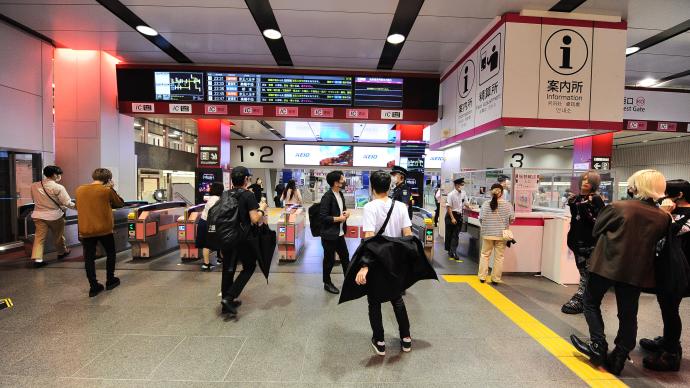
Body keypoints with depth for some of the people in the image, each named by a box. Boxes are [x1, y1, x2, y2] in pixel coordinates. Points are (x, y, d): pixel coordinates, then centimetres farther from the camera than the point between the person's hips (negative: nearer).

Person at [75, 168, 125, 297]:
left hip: (86, 230, 3)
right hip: (104, 229, -3)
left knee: (89, 258, 9)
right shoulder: (107, 190, -11)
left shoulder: (79, 189, 3)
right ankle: (110, 281, 23)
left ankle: (94, 287, 12)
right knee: (110, 254, 16)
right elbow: (120, 204, 1)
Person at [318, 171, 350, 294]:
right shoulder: (327, 197, -20)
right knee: (329, 260, 7)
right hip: (329, 234, -8)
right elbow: (323, 217, -24)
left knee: (345, 256, 18)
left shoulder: (340, 194, 7)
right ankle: (327, 283, 27)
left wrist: (346, 212, -1)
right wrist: (339, 219, -17)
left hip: (340, 233, 8)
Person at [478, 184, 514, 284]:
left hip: (487, 234, 0)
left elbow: (481, 218, -8)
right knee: (499, 257, 10)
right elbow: (512, 218, -5)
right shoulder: (507, 204, -6)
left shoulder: (486, 203, -7)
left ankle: (482, 277, 16)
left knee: (485, 254, 13)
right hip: (501, 234, 0)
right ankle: (495, 279, 16)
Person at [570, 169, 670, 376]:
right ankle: (618, 360, 19)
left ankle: (598, 346, 8)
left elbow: (596, 230, -4)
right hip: (636, 271, 4)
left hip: (607, 264, -4)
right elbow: (655, 242, 10)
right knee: (628, 315, 13)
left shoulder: (618, 207, -15)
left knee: (591, 303, 14)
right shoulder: (663, 217, -4)